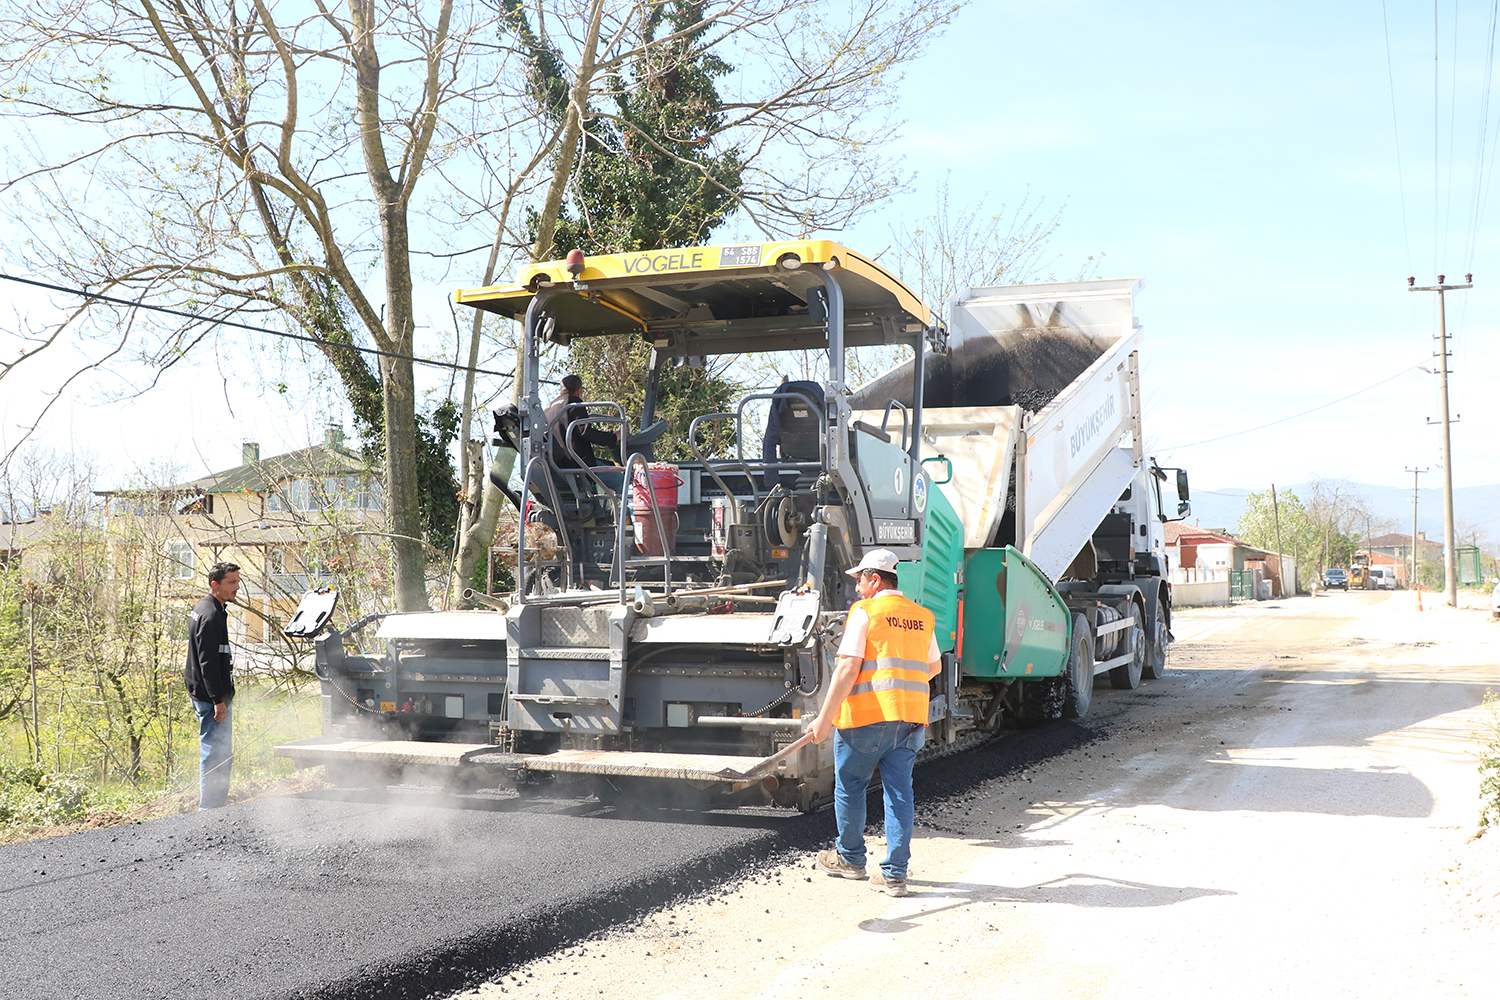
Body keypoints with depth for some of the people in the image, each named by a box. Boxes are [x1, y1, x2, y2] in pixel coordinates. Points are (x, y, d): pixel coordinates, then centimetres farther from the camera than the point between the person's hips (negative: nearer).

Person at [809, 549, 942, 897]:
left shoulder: (864, 611, -6)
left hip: (867, 716, -5)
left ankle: (850, 858, 26)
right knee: (899, 792, 6)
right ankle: (894, 874, 3)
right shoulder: (923, 617, 13)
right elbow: (934, 666, 25)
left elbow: (848, 669, -13)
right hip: (911, 719, 5)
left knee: (849, 786, 13)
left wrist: (825, 718, -13)